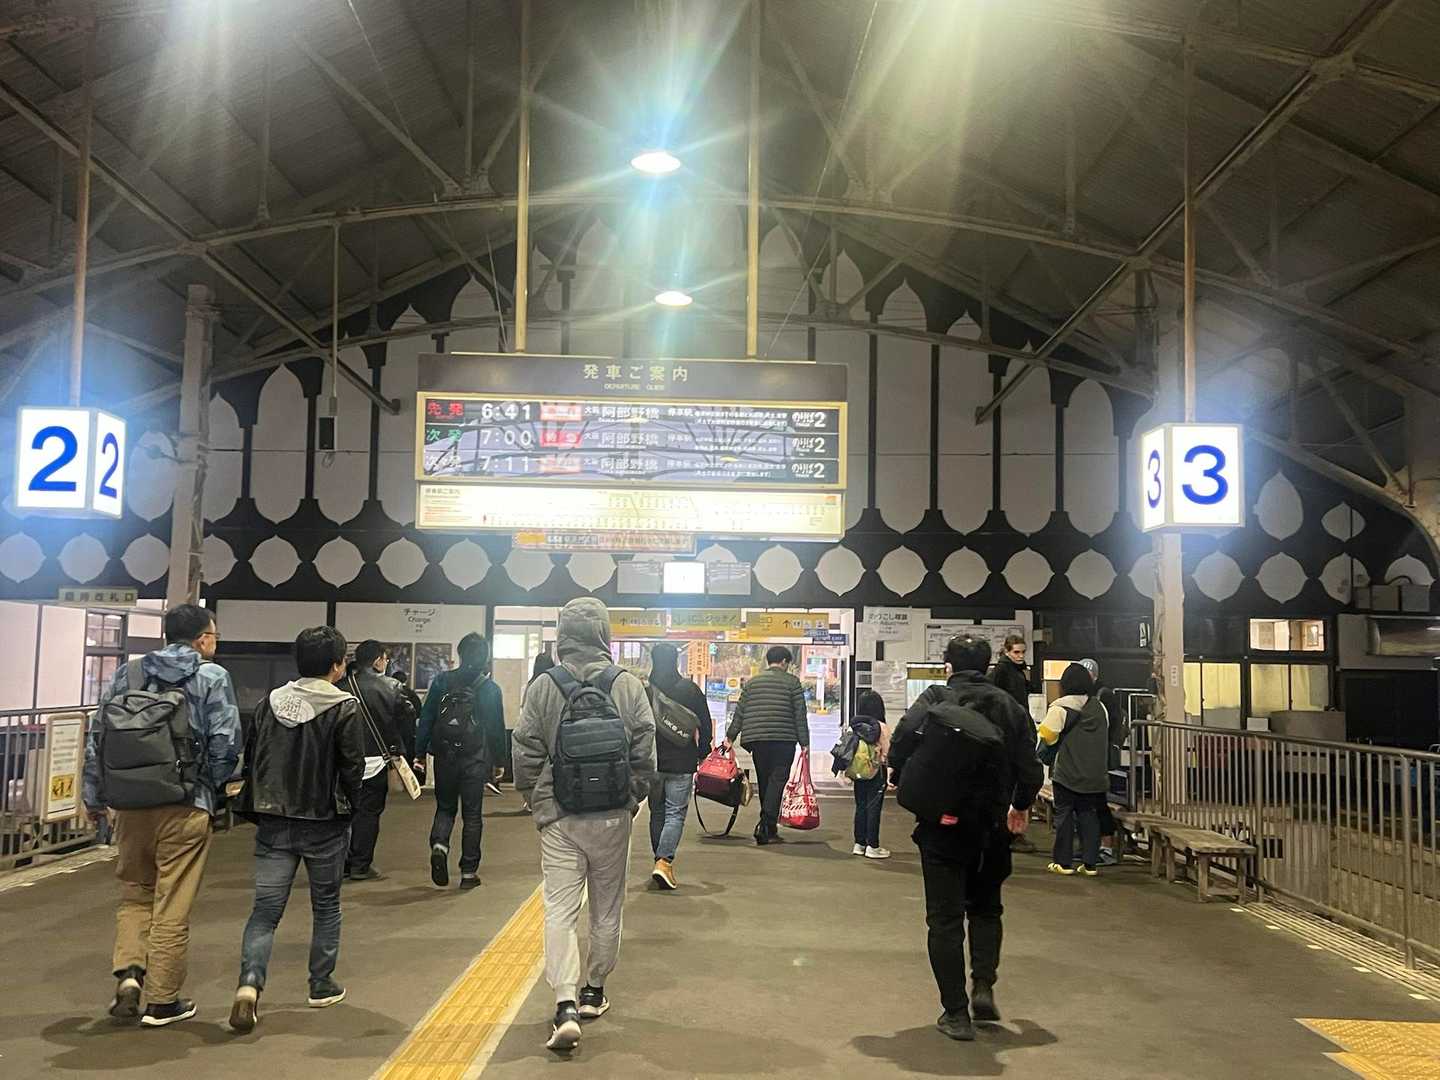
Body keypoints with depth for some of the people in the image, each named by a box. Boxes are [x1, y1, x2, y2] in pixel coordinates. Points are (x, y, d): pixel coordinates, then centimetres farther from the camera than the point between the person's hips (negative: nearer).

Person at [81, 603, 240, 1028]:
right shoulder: (213, 678, -5)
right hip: (185, 808, -4)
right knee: (172, 906, 5)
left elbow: (96, 738, 8)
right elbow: (226, 745, -9)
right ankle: (162, 1000, 13)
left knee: (134, 894, 21)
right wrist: (214, 790, 7)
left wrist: (94, 797, 16)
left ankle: (129, 971, 4)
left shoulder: (127, 673, 7)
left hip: (130, 806, 4)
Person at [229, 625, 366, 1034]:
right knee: (326, 906, 15)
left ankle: (249, 983, -16)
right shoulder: (345, 709, -10)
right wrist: (350, 805, 7)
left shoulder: (270, 703, 4)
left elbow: (250, 757, 6)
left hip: (273, 823, 3)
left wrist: (258, 809, 14)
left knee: (265, 908, 4)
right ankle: (322, 986, 23)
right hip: (325, 824, -3)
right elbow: (353, 767, -11)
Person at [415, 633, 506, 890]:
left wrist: (420, 753, 7)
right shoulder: (490, 688, -4)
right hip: (475, 760, -1)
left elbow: (426, 719, 1)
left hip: (445, 757, 1)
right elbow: (497, 728, -1)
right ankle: (468, 872, 9)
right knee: (472, 815, 8)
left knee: (445, 807, 18)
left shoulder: (442, 681, 1)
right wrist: (498, 761, 8)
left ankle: (439, 845, -10)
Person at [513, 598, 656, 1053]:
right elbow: (645, 756, -4)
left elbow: (526, 757, -4)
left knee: (559, 909, 3)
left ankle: (566, 1005, -9)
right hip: (612, 818, 1)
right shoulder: (629, 686, -7)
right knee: (607, 909, 17)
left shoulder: (543, 687, -8)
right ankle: (593, 991, 30)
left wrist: (538, 802, 11)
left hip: (558, 818, -1)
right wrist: (631, 802, 11)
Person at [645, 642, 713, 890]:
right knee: (676, 813, 0)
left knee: (657, 813, 15)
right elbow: (705, 725, 2)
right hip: (681, 764, -2)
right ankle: (664, 861, -16)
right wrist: (703, 753, 15)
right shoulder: (690, 689, -4)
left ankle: (661, 860, 20)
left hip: (650, 762, 2)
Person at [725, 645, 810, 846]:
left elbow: (740, 712, 12)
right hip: (783, 739, -4)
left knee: (764, 782, 12)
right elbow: (800, 714, -1)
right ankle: (767, 827, -16)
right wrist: (804, 742, 1)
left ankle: (768, 827, 17)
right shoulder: (791, 682, 2)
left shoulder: (752, 682, 14)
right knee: (777, 781, -5)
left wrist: (730, 736, 18)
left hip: (756, 739, 4)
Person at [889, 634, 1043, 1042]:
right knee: (986, 908, 23)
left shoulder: (934, 699, -7)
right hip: (991, 826, 3)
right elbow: (1030, 767, 2)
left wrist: (904, 785, 0)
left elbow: (901, 746, -19)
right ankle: (984, 985, 8)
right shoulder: (1010, 706, 2)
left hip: (942, 824, -3)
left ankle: (956, 1012, 5)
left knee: (945, 918, 5)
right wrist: (1020, 806, 19)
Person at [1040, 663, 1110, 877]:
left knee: (1064, 815, 4)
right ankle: (1090, 863, 8)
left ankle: (1063, 862, 7)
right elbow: (1105, 738, 16)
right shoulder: (1100, 707, 7)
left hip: (1067, 773, -5)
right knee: (1089, 815, 9)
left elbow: (1047, 736, -13)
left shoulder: (1061, 707, -12)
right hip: (1095, 775, 5)